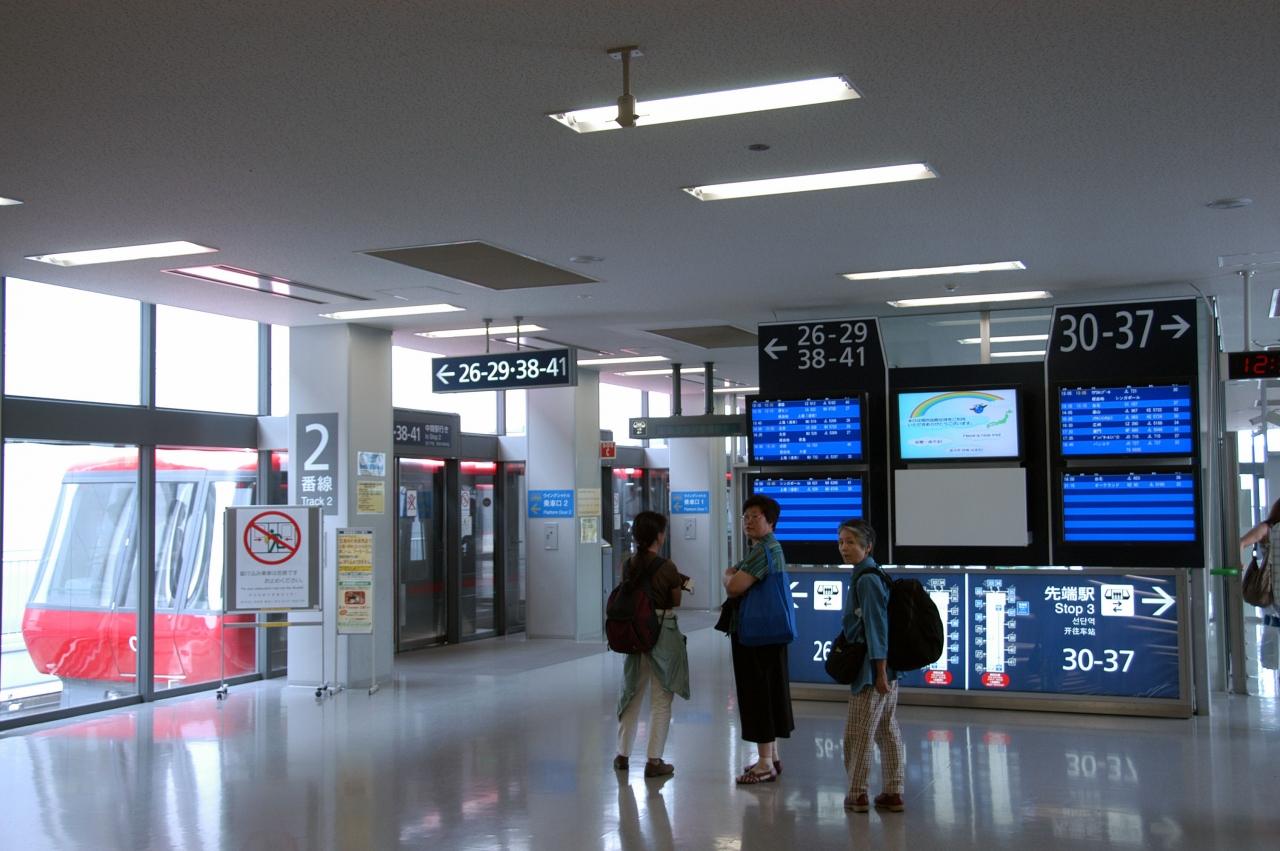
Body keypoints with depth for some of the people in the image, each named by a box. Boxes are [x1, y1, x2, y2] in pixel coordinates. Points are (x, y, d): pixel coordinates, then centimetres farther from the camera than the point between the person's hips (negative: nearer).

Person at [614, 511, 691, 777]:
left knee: (631, 694, 18)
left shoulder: (628, 566, 0)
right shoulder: (666, 567, -15)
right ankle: (654, 760, 5)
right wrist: (680, 584, 17)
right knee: (661, 699, 4)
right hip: (662, 632, -5)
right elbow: (676, 600, -5)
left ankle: (623, 755, 25)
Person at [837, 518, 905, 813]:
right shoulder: (873, 576, 13)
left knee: (857, 733, 1)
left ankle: (857, 794, 9)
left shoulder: (866, 580, -16)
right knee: (887, 730, 12)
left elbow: (877, 627, -20)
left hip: (870, 670, -9)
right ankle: (893, 792, 18)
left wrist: (880, 672, -21)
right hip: (885, 669, 9)